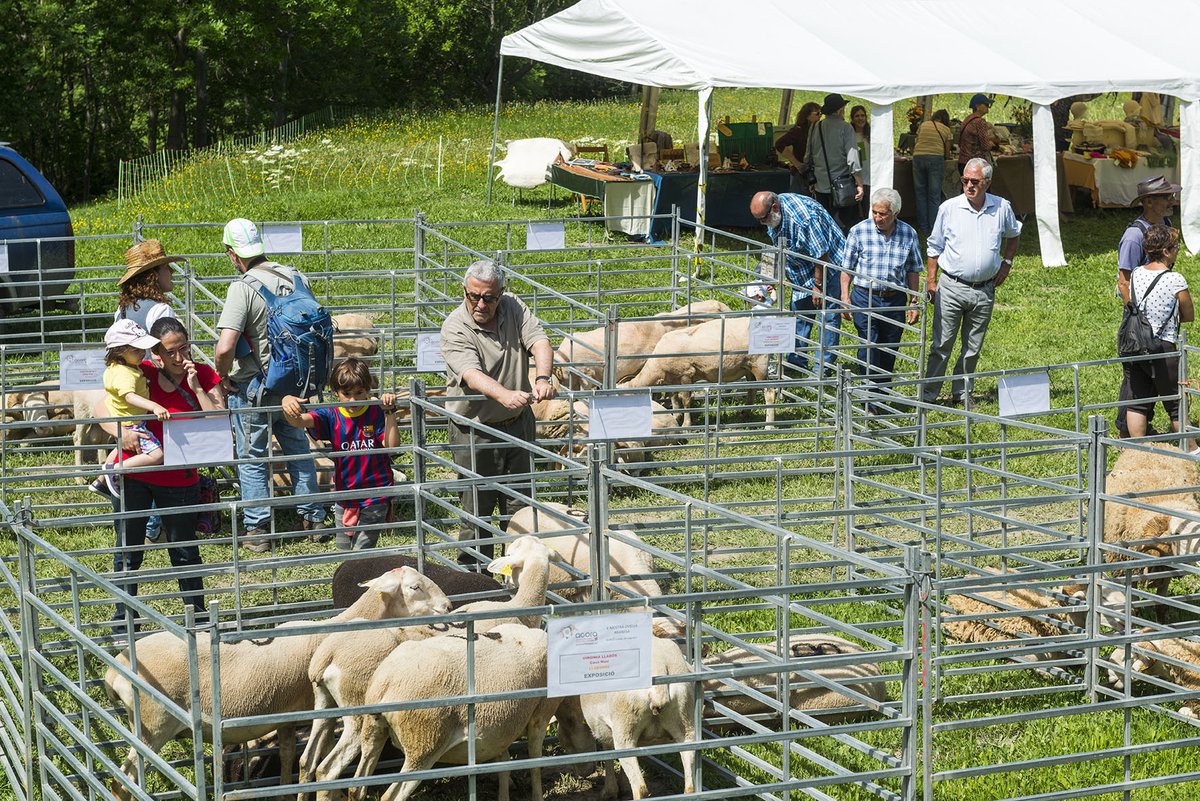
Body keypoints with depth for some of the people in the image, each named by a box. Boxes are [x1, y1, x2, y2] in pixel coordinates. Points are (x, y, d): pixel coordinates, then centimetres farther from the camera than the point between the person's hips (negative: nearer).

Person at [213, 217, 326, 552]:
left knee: (252, 458, 8)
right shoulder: (296, 278, -2)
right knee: (299, 450, 21)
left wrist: (223, 377, -11)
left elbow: (225, 347, -30)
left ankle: (258, 530, 12)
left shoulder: (243, 289, -21)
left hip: (252, 388, -6)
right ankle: (312, 518, 27)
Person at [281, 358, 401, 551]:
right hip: (344, 497, 4)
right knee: (343, 549, 17)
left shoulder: (376, 414, -8)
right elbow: (299, 421, -17)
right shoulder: (332, 416, -2)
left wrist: (389, 413, -27)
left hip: (375, 496, -4)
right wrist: (288, 404, -39)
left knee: (362, 552, -7)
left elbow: (392, 445, -19)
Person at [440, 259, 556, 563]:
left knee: (520, 503, 13)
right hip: (475, 430, -4)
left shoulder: (514, 308, -1)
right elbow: (471, 374, -31)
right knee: (477, 507, 0)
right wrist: (504, 395, -51)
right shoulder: (455, 328, -16)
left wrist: (542, 379, -36)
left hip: (518, 423, 5)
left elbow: (539, 342, -14)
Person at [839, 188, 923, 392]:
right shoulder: (859, 231, -4)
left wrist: (914, 302, 7)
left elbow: (913, 271, 10)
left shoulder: (908, 234, 2)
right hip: (865, 298, -3)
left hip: (895, 300, 3)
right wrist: (845, 297, -4)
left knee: (889, 352, 9)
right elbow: (847, 268, 2)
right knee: (869, 347, -11)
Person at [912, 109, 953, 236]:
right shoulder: (946, 130, 10)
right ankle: (933, 229, 1)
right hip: (936, 158, -2)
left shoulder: (923, 125, 16)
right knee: (934, 194, 3)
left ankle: (923, 228, 10)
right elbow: (947, 154, 10)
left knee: (920, 193, 9)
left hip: (918, 157, 2)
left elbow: (916, 143, 16)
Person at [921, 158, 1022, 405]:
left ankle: (961, 393, 22)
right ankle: (927, 396, 2)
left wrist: (1006, 263, 13)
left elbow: (1014, 234, 24)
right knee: (942, 345, -3)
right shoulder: (949, 208, -4)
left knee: (973, 348, 10)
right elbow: (934, 246, 6)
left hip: (984, 291, 2)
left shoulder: (1002, 208, 2)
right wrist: (931, 280, 3)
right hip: (952, 287, -2)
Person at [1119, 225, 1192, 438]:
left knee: (1137, 403, 10)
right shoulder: (1176, 281, -14)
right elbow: (1189, 316, 0)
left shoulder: (1135, 275, 2)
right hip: (1162, 350, -5)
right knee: (1176, 404, 8)